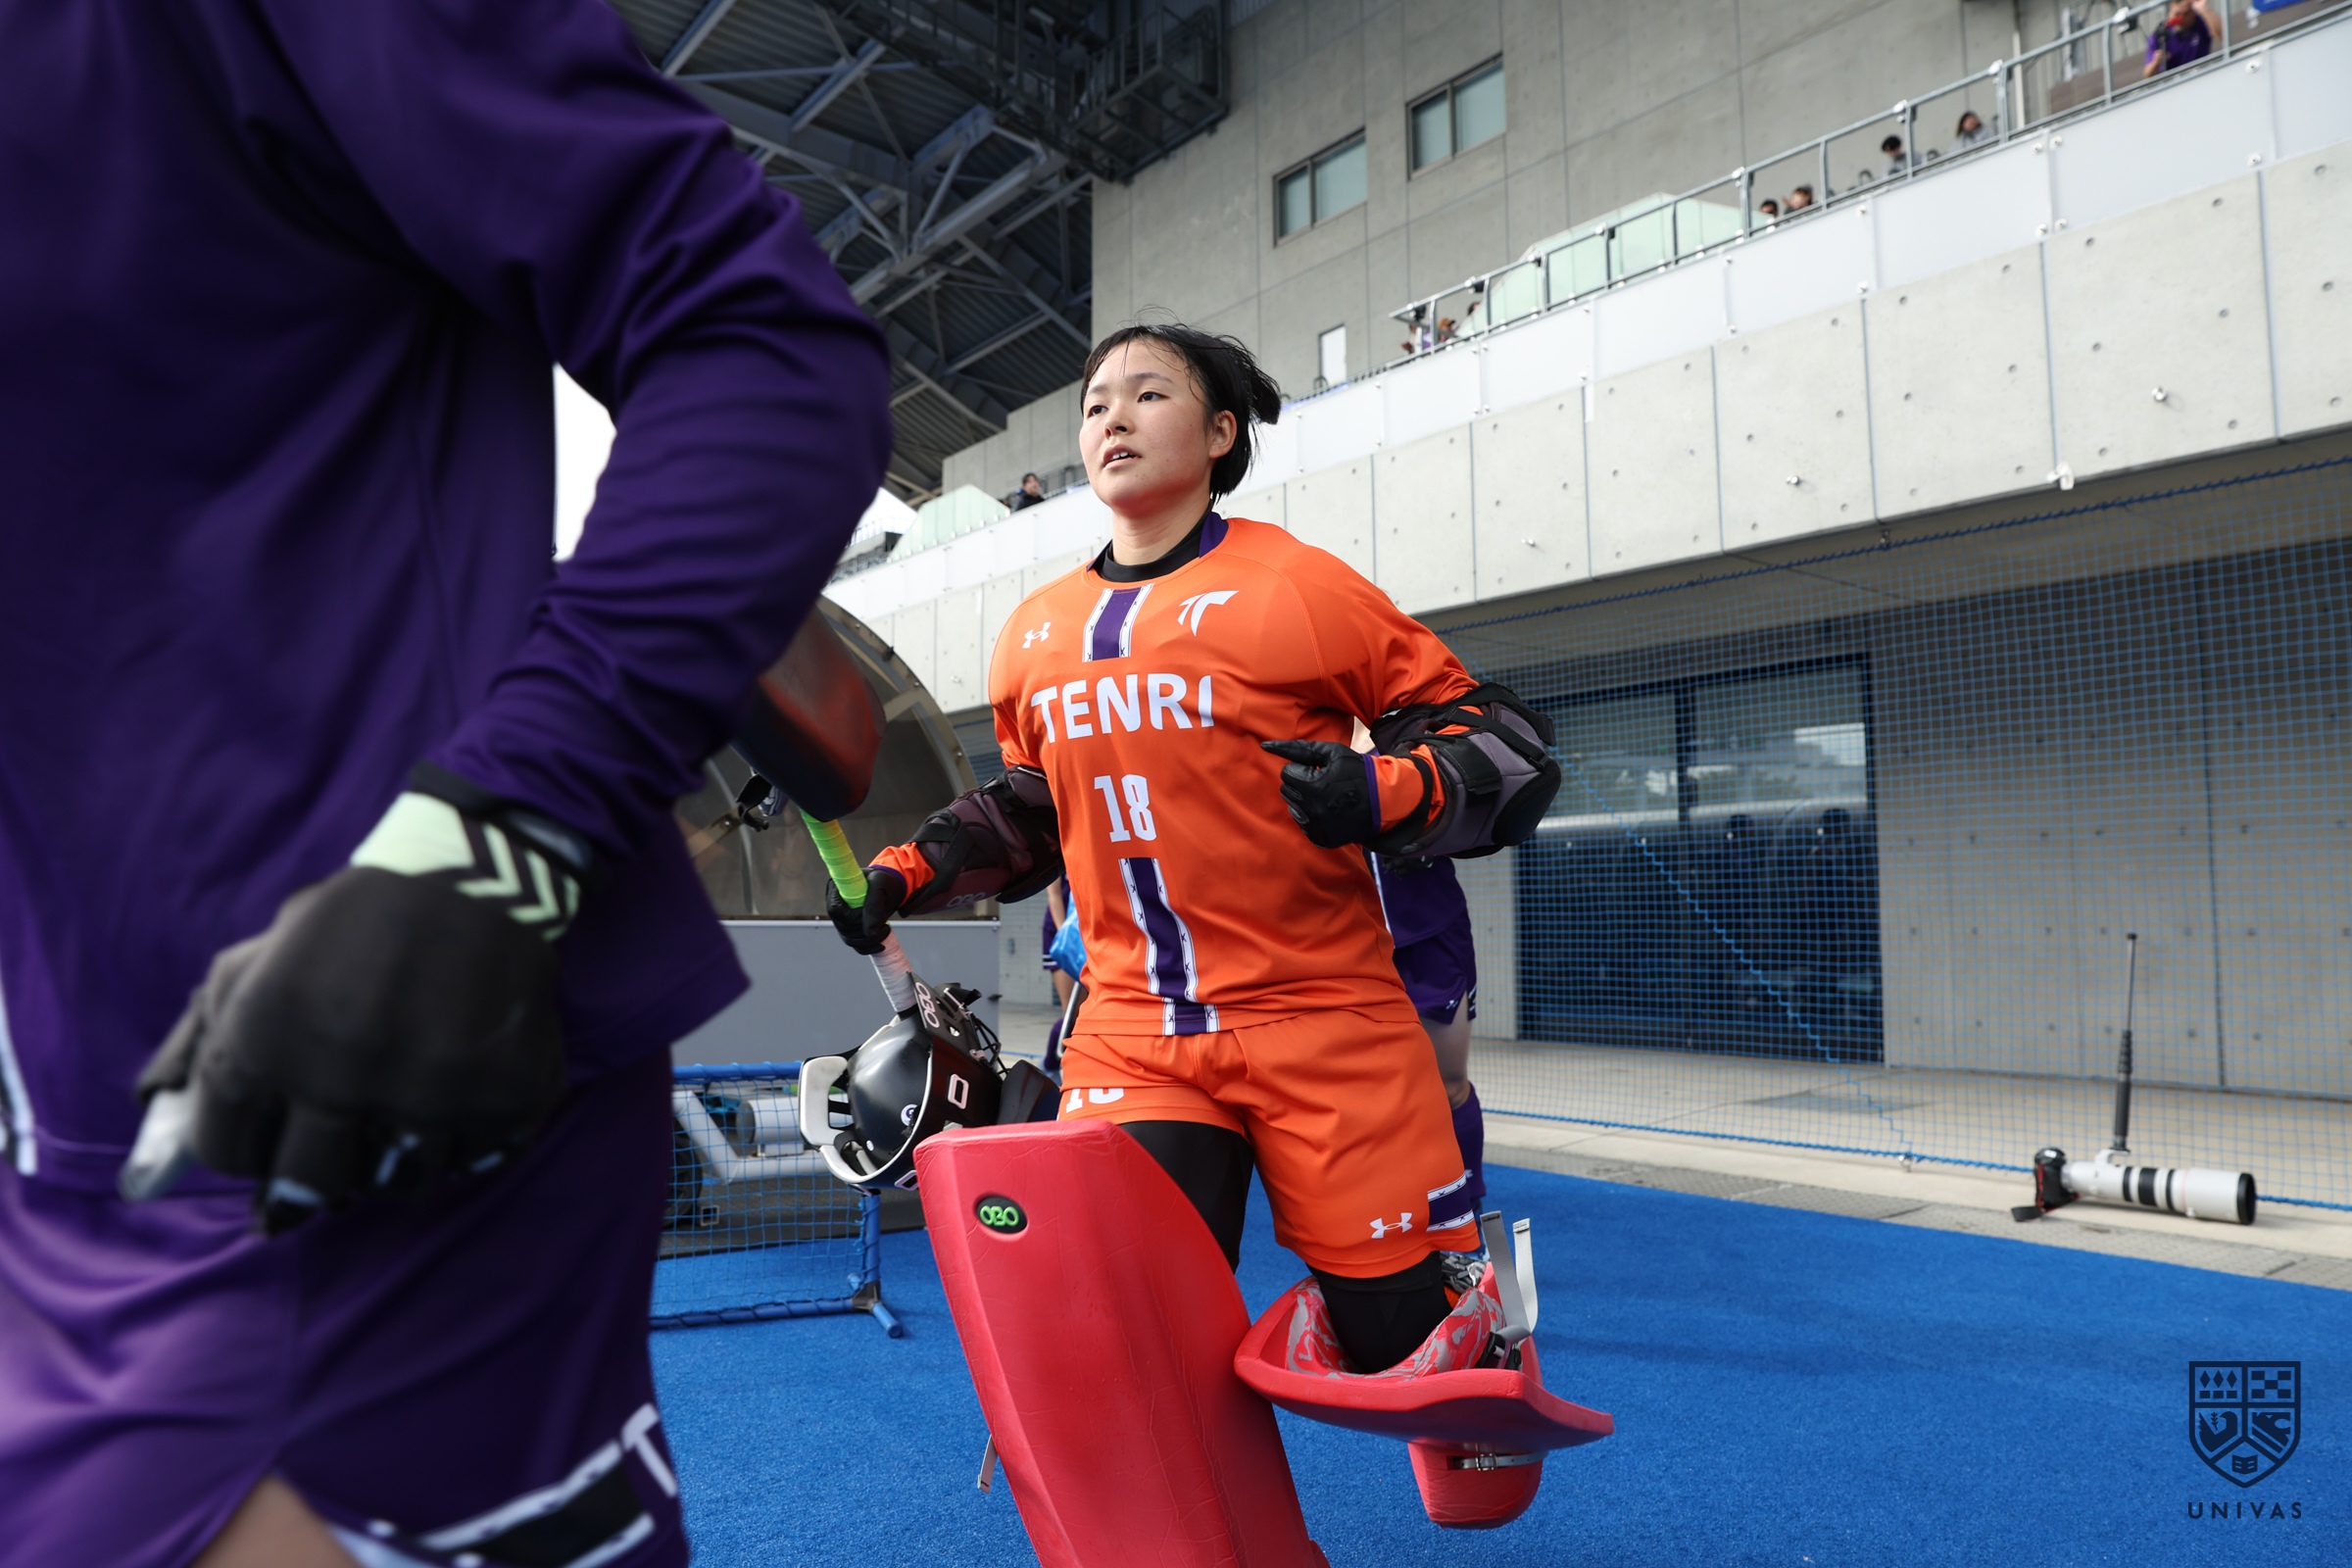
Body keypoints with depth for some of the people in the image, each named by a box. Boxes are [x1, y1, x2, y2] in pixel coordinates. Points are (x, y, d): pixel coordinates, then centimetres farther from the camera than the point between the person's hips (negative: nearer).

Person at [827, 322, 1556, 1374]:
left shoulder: (1299, 587, -5)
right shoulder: (1034, 636, 10)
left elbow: (1497, 736, -2)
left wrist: (1388, 792, -21)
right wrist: (907, 873, 10)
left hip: (1322, 1023, -3)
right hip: (1131, 1034, 4)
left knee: (1406, 1337, 5)